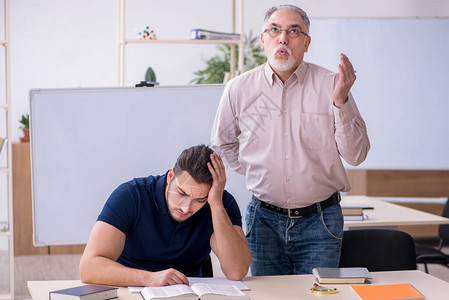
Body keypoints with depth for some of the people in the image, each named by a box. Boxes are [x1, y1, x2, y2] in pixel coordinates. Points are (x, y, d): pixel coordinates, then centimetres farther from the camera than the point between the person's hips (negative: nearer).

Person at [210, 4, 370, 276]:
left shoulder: (330, 85, -4)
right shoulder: (239, 90, 1)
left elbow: (356, 156, -7)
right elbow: (222, 144, 17)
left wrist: (340, 101, -18)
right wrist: (257, 172, 6)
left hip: (320, 222, -1)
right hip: (264, 220, 2)